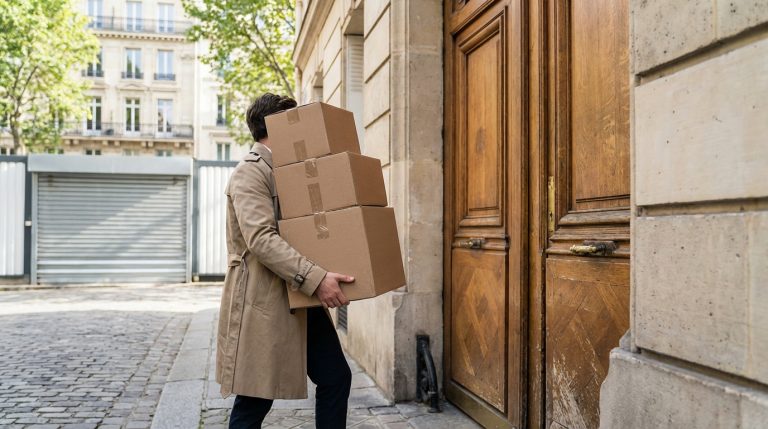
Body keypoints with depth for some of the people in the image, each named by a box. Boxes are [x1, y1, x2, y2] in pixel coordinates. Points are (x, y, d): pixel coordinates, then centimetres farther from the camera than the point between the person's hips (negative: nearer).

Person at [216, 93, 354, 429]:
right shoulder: (249, 172, -11)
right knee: (254, 401, 2)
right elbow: (261, 239, -24)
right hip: (263, 306, -9)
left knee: (336, 377, 7)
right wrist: (315, 278, -31)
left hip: (301, 302, 9)